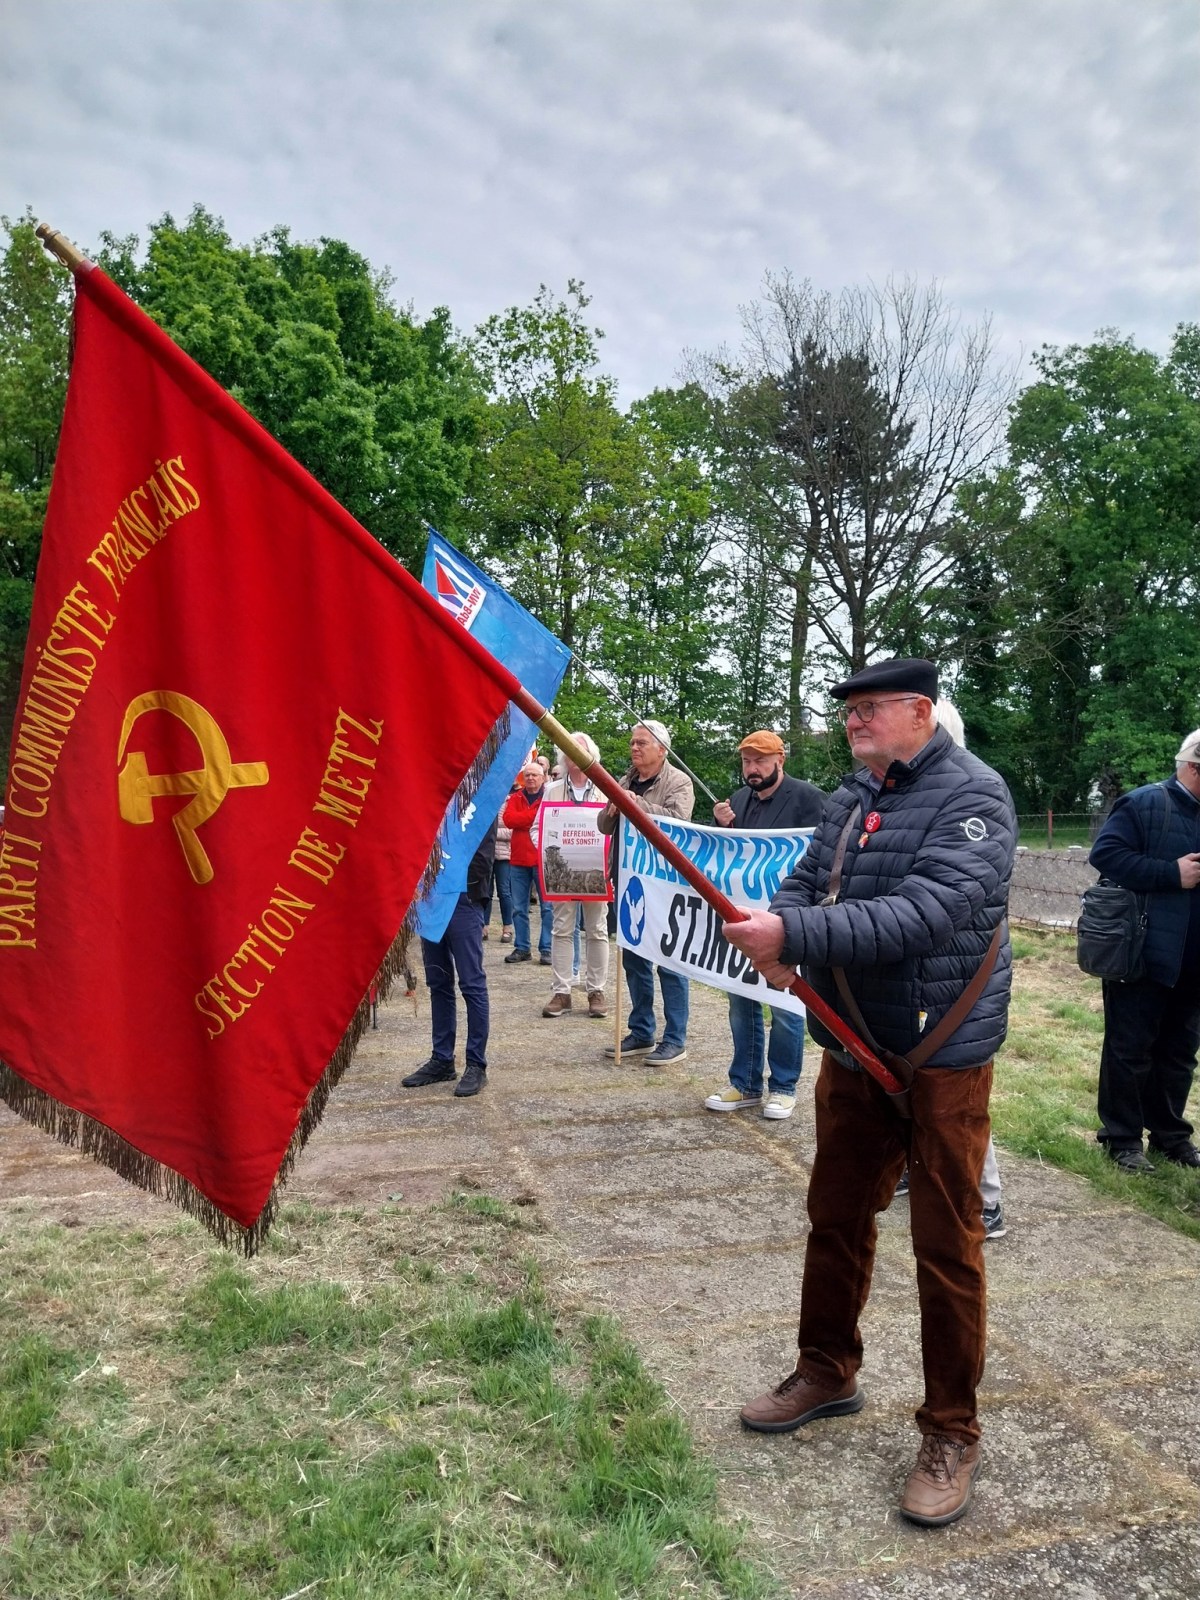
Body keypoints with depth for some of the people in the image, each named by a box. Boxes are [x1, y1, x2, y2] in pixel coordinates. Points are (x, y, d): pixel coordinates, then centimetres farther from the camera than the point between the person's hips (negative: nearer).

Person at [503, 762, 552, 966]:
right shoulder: (515, 798, 11)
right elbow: (508, 819, -6)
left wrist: (523, 820, -14)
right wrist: (535, 816, -12)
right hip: (518, 859, 4)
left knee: (547, 907, -1)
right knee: (519, 908, 9)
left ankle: (547, 949, 6)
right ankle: (522, 948, 18)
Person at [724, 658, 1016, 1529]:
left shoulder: (971, 795, -16)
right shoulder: (854, 796, 8)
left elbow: (925, 916, -28)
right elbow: (805, 884, 8)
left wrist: (796, 935, -33)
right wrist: (773, 926, -15)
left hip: (941, 1056, -7)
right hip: (853, 1045, 7)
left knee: (946, 1245, 5)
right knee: (835, 1216, 18)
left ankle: (952, 1433, 24)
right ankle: (827, 1369, 40)